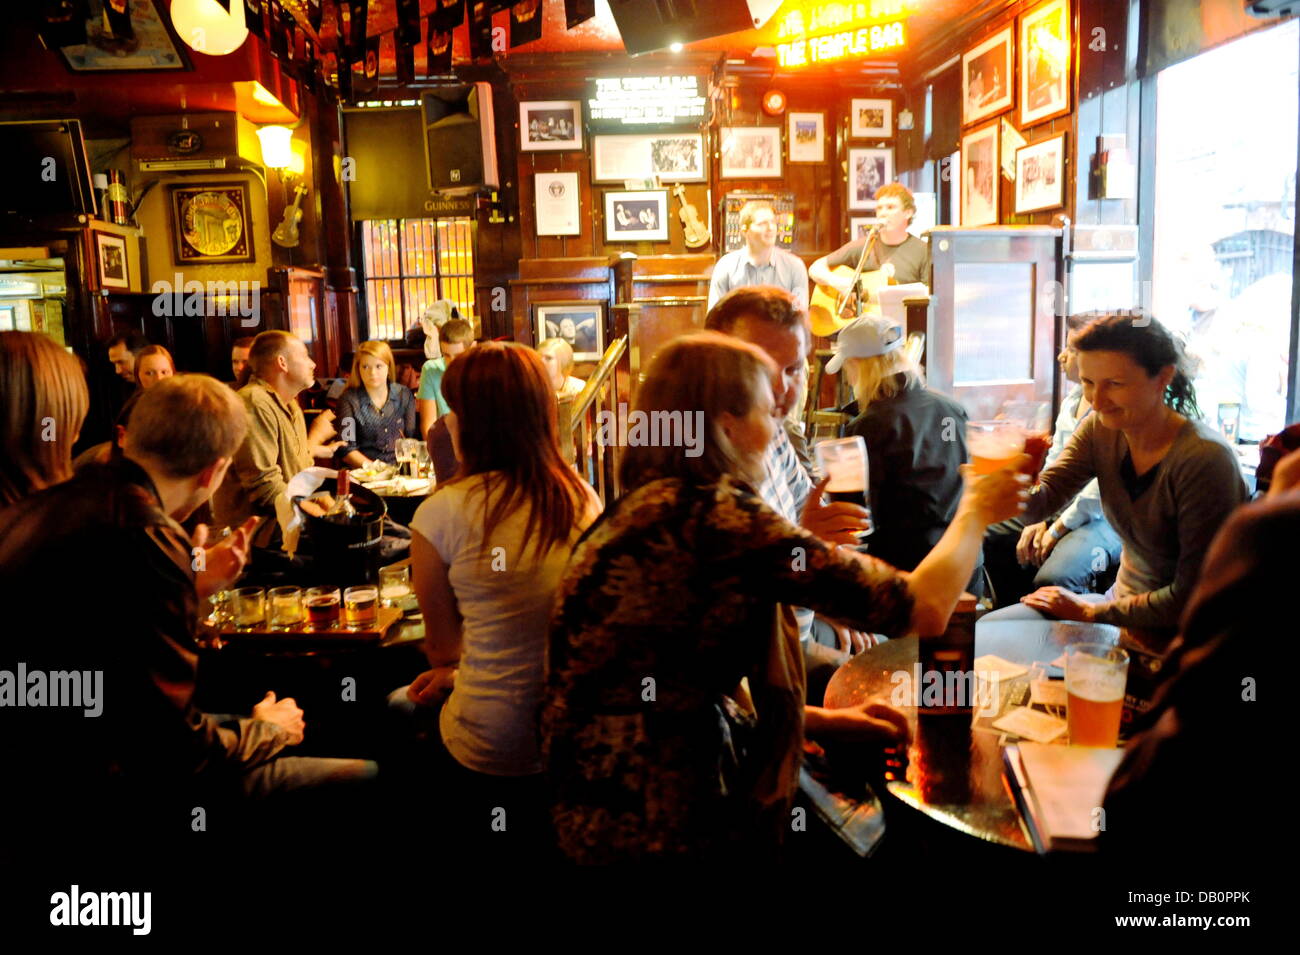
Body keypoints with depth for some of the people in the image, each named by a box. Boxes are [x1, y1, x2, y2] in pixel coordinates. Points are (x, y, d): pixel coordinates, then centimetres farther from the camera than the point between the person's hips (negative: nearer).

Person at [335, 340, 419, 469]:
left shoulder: (404, 395, 11)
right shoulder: (348, 400, 2)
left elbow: (413, 438, 13)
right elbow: (346, 449, -1)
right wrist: (372, 467, -15)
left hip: (400, 468, 3)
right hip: (365, 473, -2)